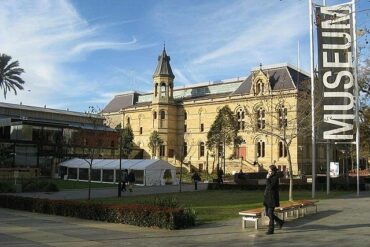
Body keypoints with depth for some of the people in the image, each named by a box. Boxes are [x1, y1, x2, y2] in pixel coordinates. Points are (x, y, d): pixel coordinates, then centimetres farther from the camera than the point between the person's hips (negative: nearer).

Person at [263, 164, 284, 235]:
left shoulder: (275, 178, -14)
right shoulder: (270, 177, 11)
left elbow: (270, 186, -23)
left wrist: (268, 178, -18)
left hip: (272, 198, -9)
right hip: (267, 197, 9)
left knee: (270, 213, -6)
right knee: (267, 213, 12)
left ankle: (271, 230, 3)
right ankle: (280, 222, 30)